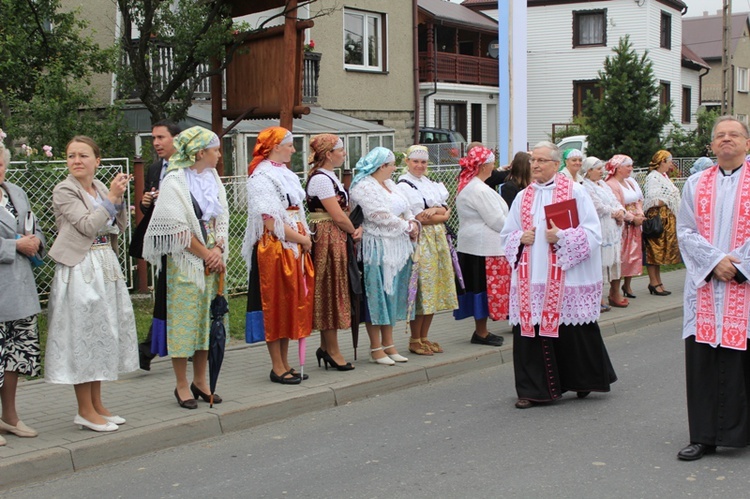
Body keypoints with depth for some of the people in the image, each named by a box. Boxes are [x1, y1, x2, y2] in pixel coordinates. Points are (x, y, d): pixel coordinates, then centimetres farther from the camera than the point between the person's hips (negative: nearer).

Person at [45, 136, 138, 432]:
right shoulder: (64, 191, -8)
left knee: (101, 335, 11)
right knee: (82, 335, -3)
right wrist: (112, 197, -15)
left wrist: (119, 199, -3)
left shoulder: (100, 188, 12)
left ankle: (97, 405, 21)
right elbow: (88, 225, -17)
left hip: (106, 267, 7)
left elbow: (119, 227, 10)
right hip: (80, 270, -7)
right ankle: (85, 410, 5)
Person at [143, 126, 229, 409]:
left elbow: (222, 218, 12)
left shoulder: (212, 178, 11)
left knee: (207, 319, 10)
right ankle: (182, 385, 8)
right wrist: (206, 254, -11)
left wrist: (218, 249, -4)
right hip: (185, 260, -7)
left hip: (211, 259, 7)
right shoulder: (174, 181, -11)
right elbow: (178, 228, -15)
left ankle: (200, 381, 21)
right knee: (183, 319, -1)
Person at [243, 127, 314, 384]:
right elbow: (271, 222, -18)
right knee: (275, 306, -3)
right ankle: (277, 367, 4)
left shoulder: (286, 174, 17)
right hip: (273, 248, -9)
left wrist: (305, 239, 2)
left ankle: (284, 364, 19)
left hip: (295, 248, 9)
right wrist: (303, 239, -11)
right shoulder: (261, 177, -11)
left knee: (292, 304, 11)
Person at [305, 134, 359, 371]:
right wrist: (354, 231, -2)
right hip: (328, 239, -10)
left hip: (337, 239, 10)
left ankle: (326, 347, 19)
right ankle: (332, 350, 4)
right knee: (331, 291, -3)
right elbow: (338, 216, -18)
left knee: (331, 292, 12)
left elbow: (344, 210, 14)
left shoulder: (330, 177, 17)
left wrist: (357, 228, -4)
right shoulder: (320, 179, -15)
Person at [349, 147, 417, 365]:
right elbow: (381, 216, -19)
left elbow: (405, 208, 19)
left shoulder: (389, 183, 17)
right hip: (377, 247, -9)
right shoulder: (363, 187, -12)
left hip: (397, 247, 9)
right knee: (377, 295, -4)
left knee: (392, 294, 11)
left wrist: (413, 222, -1)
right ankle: (376, 348, 3)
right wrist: (407, 227, -9)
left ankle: (388, 344, 18)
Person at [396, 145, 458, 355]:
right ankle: (414, 340, 0)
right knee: (420, 290, -8)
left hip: (437, 240, 7)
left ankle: (424, 337, 14)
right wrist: (440, 214, -4)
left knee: (434, 289, 7)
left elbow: (446, 210, 9)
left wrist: (435, 211, -10)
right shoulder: (403, 186, -5)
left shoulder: (432, 184, 18)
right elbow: (419, 218, -12)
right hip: (419, 241, -7)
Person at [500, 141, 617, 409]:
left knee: (572, 333, 1)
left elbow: (593, 233, -5)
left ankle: (583, 381, 23)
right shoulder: (524, 197, 13)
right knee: (530, 331, 0)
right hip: (530, 280, 4)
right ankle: (532, 389, 9)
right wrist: (521, 238, -4)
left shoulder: (575, 192, 0)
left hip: (567, 279, -4)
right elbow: (507, 235, 18)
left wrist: (562, 237, -18)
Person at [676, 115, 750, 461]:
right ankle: (704, 437, 7)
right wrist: (715, 261, -10)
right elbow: (685, 232, 3)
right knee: (702, 360, 0)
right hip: (705, 286, 2)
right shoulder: (696, 185, 11)